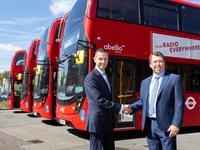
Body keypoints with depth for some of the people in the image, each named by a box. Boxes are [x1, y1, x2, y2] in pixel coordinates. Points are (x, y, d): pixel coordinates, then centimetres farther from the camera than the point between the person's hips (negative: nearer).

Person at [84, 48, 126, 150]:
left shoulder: (105, 76, 14)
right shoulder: (91, 78, -16)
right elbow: (100, 100, -23)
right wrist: (120, 107, -18)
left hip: (108, 122, 9)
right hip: (97, 122, -9)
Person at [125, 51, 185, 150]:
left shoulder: (175, 79, -2)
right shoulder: (145, 82, 14)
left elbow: (179, 103, -8)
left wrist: (176, 124, -15)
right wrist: (131, 108, 0)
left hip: (166, 125, -5)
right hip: (149, 125, 5)